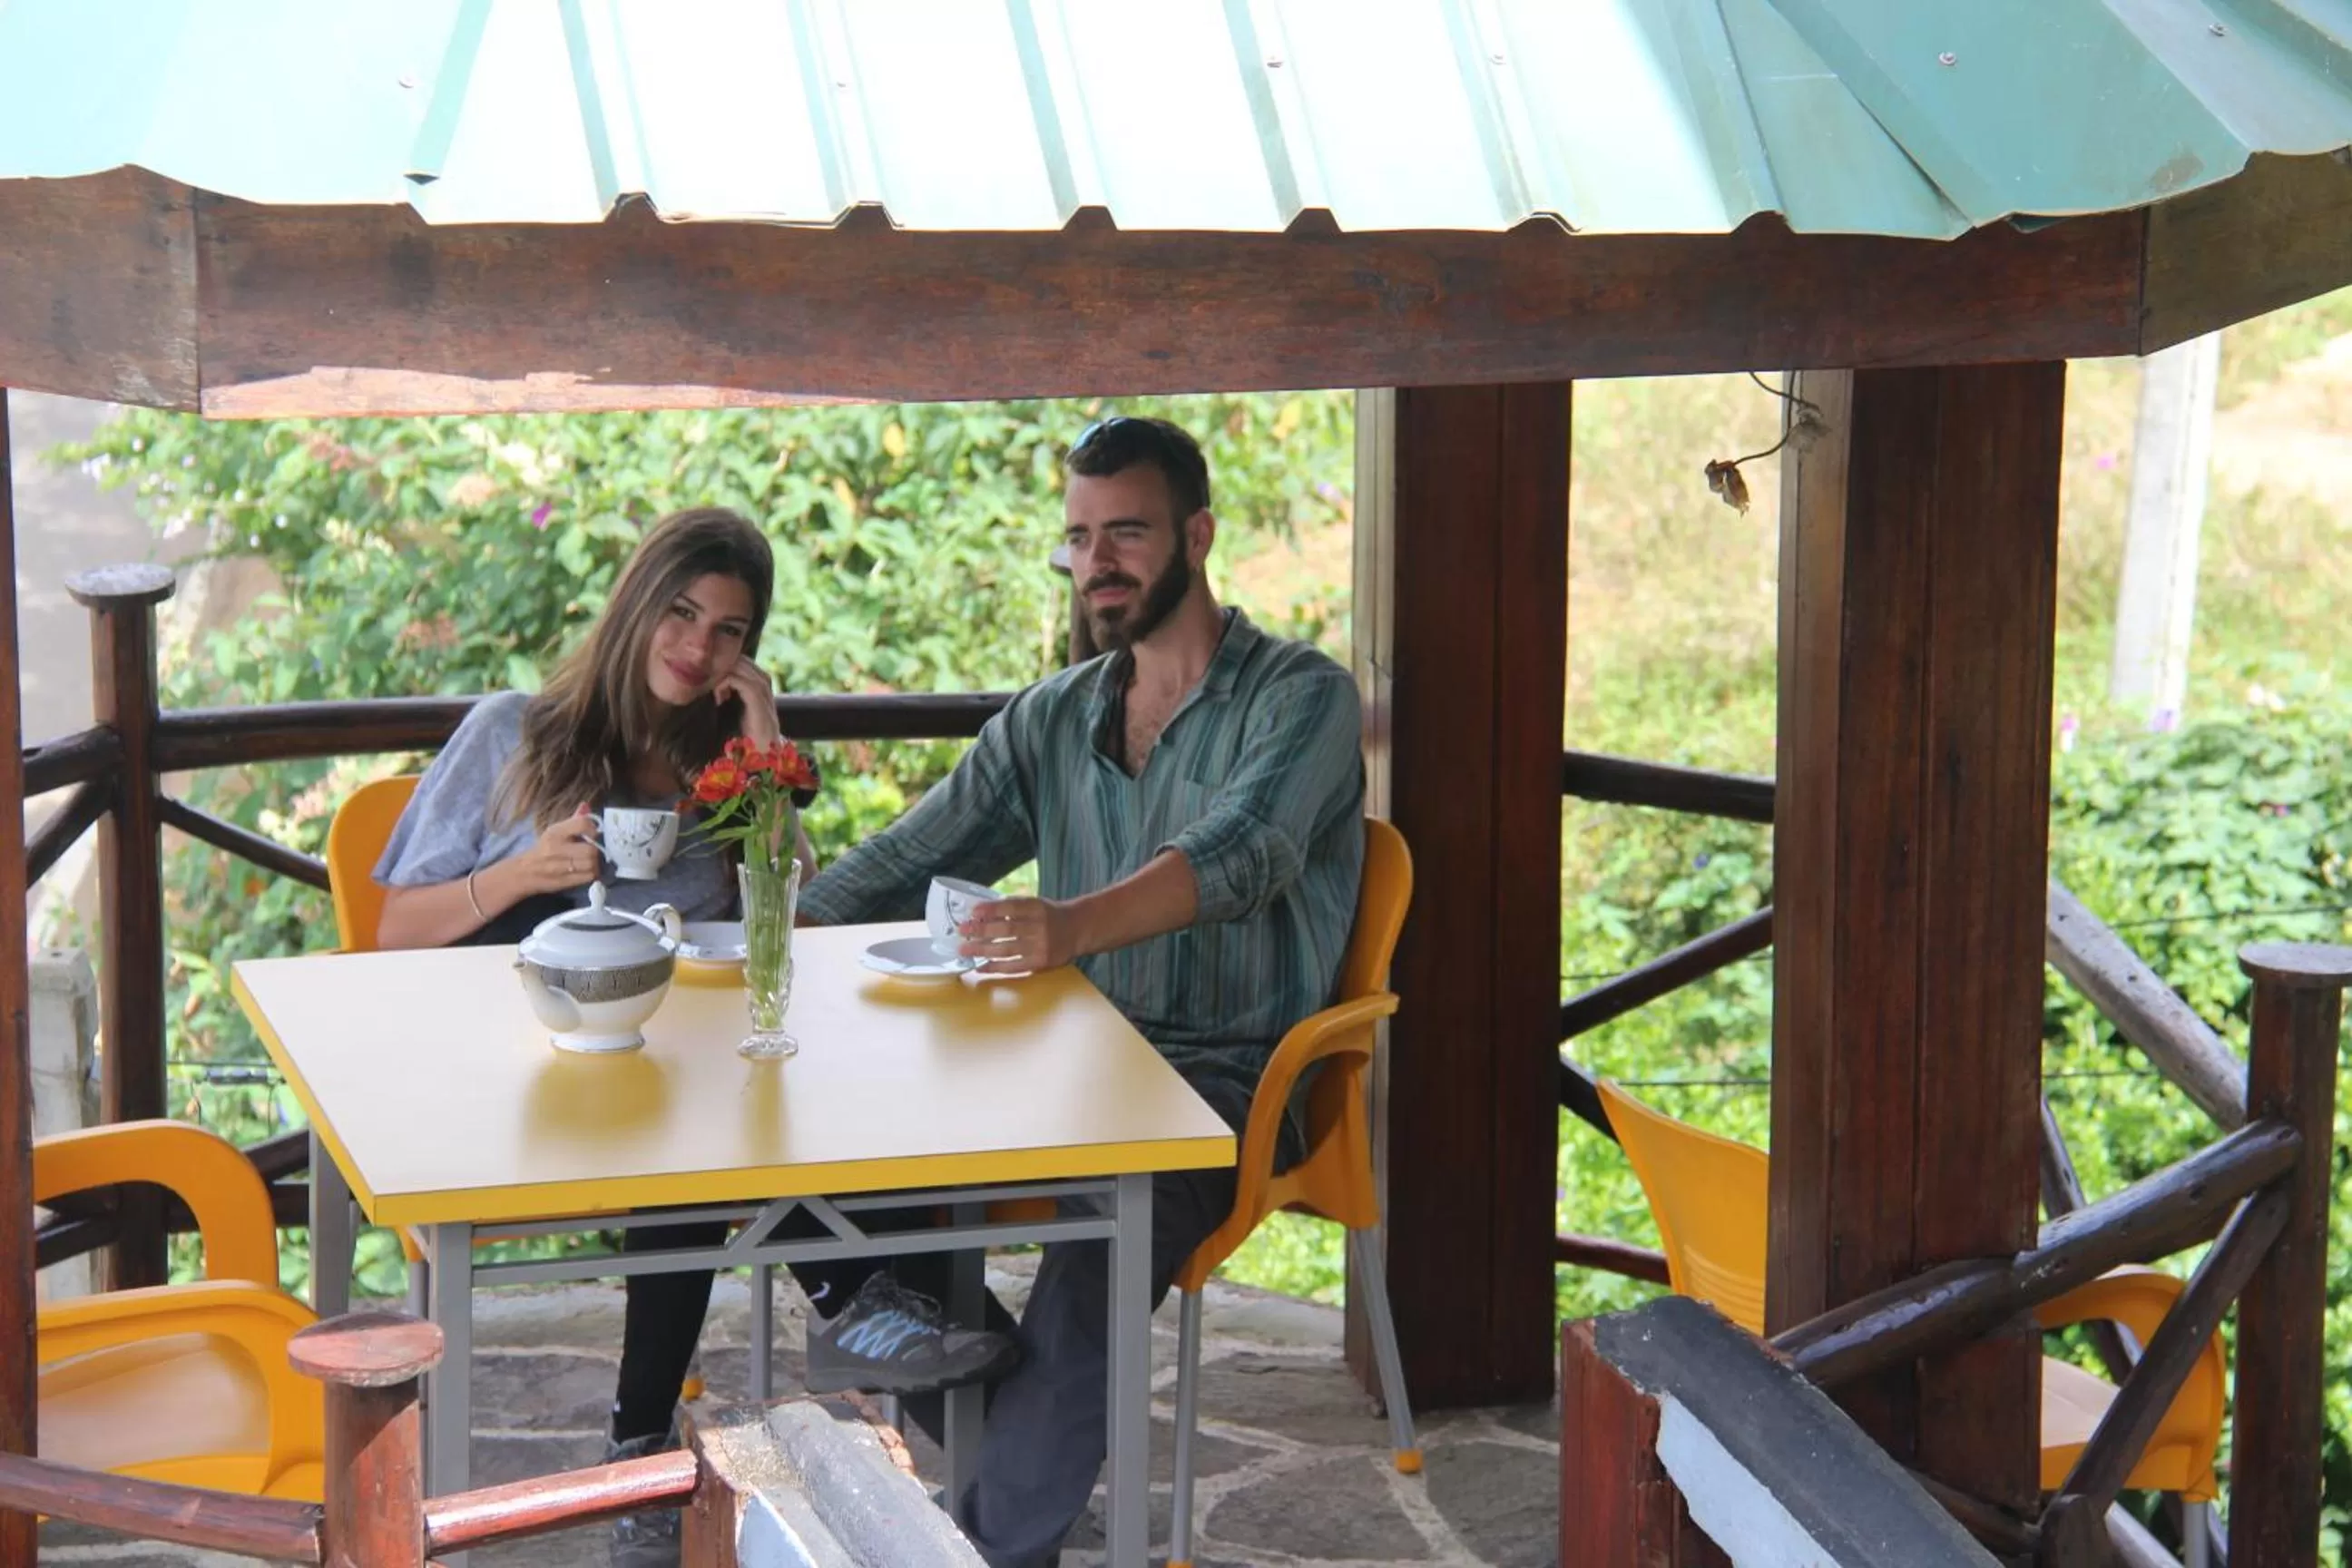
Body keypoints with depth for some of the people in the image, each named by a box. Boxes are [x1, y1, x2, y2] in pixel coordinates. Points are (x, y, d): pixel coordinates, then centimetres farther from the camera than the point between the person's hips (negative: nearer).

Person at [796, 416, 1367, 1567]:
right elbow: (905, 863, 12)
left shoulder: (1301, 699, -4)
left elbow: (1236, 856, -24)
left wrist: (1073, 926, -43)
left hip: (1231, 1081, -6)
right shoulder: (1048, 721, 16)